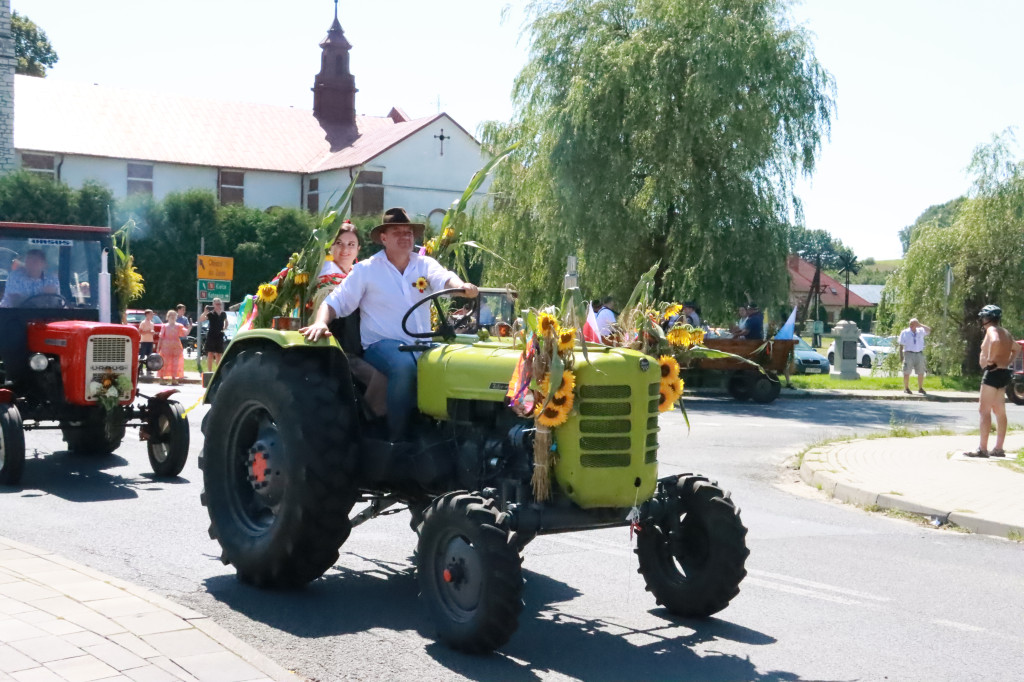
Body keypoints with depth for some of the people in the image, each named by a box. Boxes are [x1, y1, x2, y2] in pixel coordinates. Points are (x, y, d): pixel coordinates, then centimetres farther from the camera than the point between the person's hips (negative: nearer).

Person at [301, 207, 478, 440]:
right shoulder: (366, 270, 3)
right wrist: (320, 323, -21)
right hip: (381, 344, -3)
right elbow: (334, 303, 1)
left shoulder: (425, 264, 10)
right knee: (404, 366, -37)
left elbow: (444, 278, -12)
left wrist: (462, 287, -37)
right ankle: (397, 438, -23)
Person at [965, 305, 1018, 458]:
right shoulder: (1005, 333, 18)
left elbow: (995, 341, -36)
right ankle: (998, 449, 14)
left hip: (993, 373, -10)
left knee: (984, 411, -10)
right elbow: (1016, 348, 34)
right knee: (1000, 412, 11)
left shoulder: (992, 330, -12)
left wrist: (991, 359, -26)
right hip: (1003, 373, 10)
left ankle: (982, 449, -13)